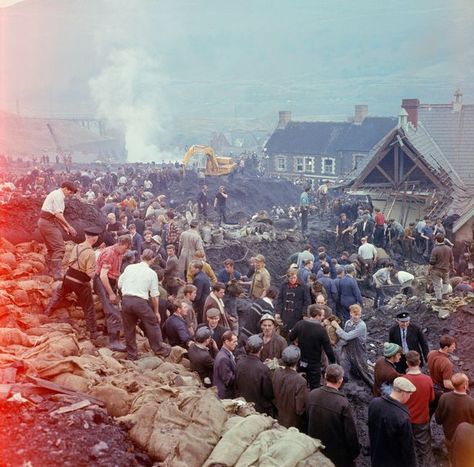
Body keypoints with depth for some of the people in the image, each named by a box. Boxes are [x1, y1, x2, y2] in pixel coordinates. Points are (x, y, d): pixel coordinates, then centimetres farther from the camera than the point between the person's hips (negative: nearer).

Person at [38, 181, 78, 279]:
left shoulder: (58, 195, 19)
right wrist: (69, 226, -16)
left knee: (51, 249, 18)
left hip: (44, 222, 11)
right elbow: (58, 214, -20)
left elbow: (56, 215, 21)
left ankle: (51, 271, 24)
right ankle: (56, 273, -16)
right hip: (49, 223, -11)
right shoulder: (58, 195, -12)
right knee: (59, 248, -13)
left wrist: (65, 228, 17)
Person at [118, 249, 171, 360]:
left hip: (126, 300, 3)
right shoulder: (152, 273, 1)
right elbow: (154, 295, 2)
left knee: (129, 328, 14)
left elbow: (119, 284, 10)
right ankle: (159, 349, 22)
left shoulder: (129, 268, 7)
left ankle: (131, 354, 23)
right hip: (140, 301, -3)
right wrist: (156, 312, 12)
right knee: (152, 324, 14)